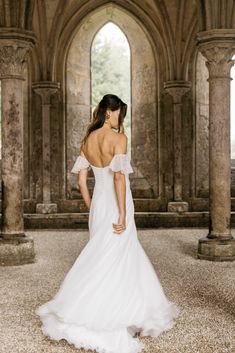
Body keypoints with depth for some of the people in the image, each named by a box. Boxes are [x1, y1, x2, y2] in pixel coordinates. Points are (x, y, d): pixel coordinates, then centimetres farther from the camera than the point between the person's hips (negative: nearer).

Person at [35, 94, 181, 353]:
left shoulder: (87, 141, 7)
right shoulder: (118, 138, -13)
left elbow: (81, 181, 8)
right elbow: (119, 177, -21)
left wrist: (91, 208, 17)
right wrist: (122, 215, -19)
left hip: (98, 204, 7)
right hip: (116, 206, -6)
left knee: (100, 257, 19)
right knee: (115, 260, 3)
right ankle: (108, 317, 9)